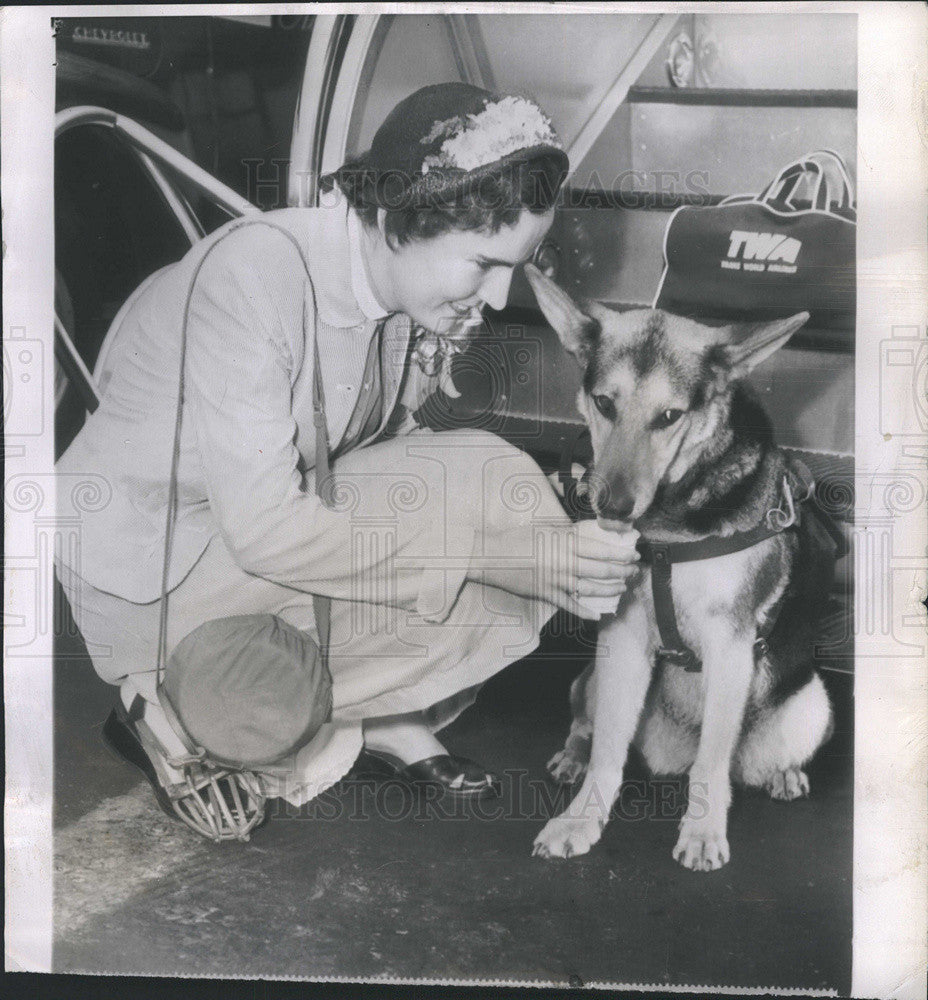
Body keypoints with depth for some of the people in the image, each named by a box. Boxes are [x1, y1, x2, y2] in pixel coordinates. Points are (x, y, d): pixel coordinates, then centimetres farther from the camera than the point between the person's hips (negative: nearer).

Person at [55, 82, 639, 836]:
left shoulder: (408, 284, -7)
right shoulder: (254, 273, -29)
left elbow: (381, 446, 1)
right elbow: (262, 530, -31)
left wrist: (529, 498, -18)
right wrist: (503, 551, -33)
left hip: (264, 518, 7)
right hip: (146, 568, -6)